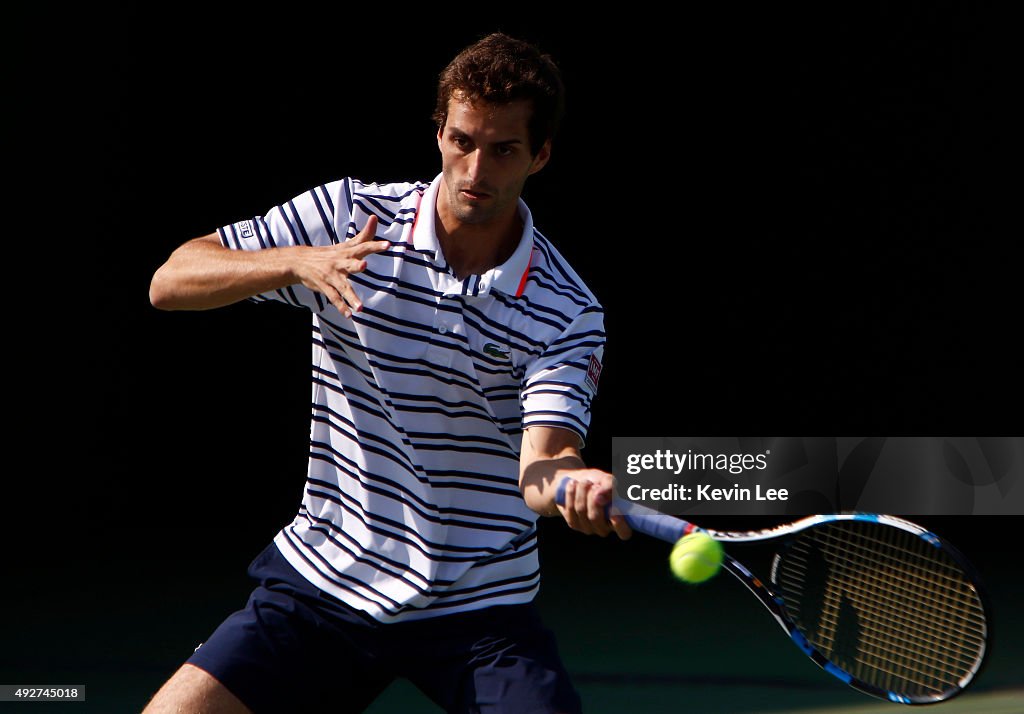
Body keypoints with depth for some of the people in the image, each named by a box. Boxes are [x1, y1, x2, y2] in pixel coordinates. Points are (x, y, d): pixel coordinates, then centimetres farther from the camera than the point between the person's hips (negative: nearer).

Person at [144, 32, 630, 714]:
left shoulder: (568, 313, -8)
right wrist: (295, 262, -26)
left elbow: (540, 467, -21)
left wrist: (575, 486, -46)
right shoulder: (348, 216, -4)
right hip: (321, 580, 1)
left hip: (479, 610, -1)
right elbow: (171, 281, -7)